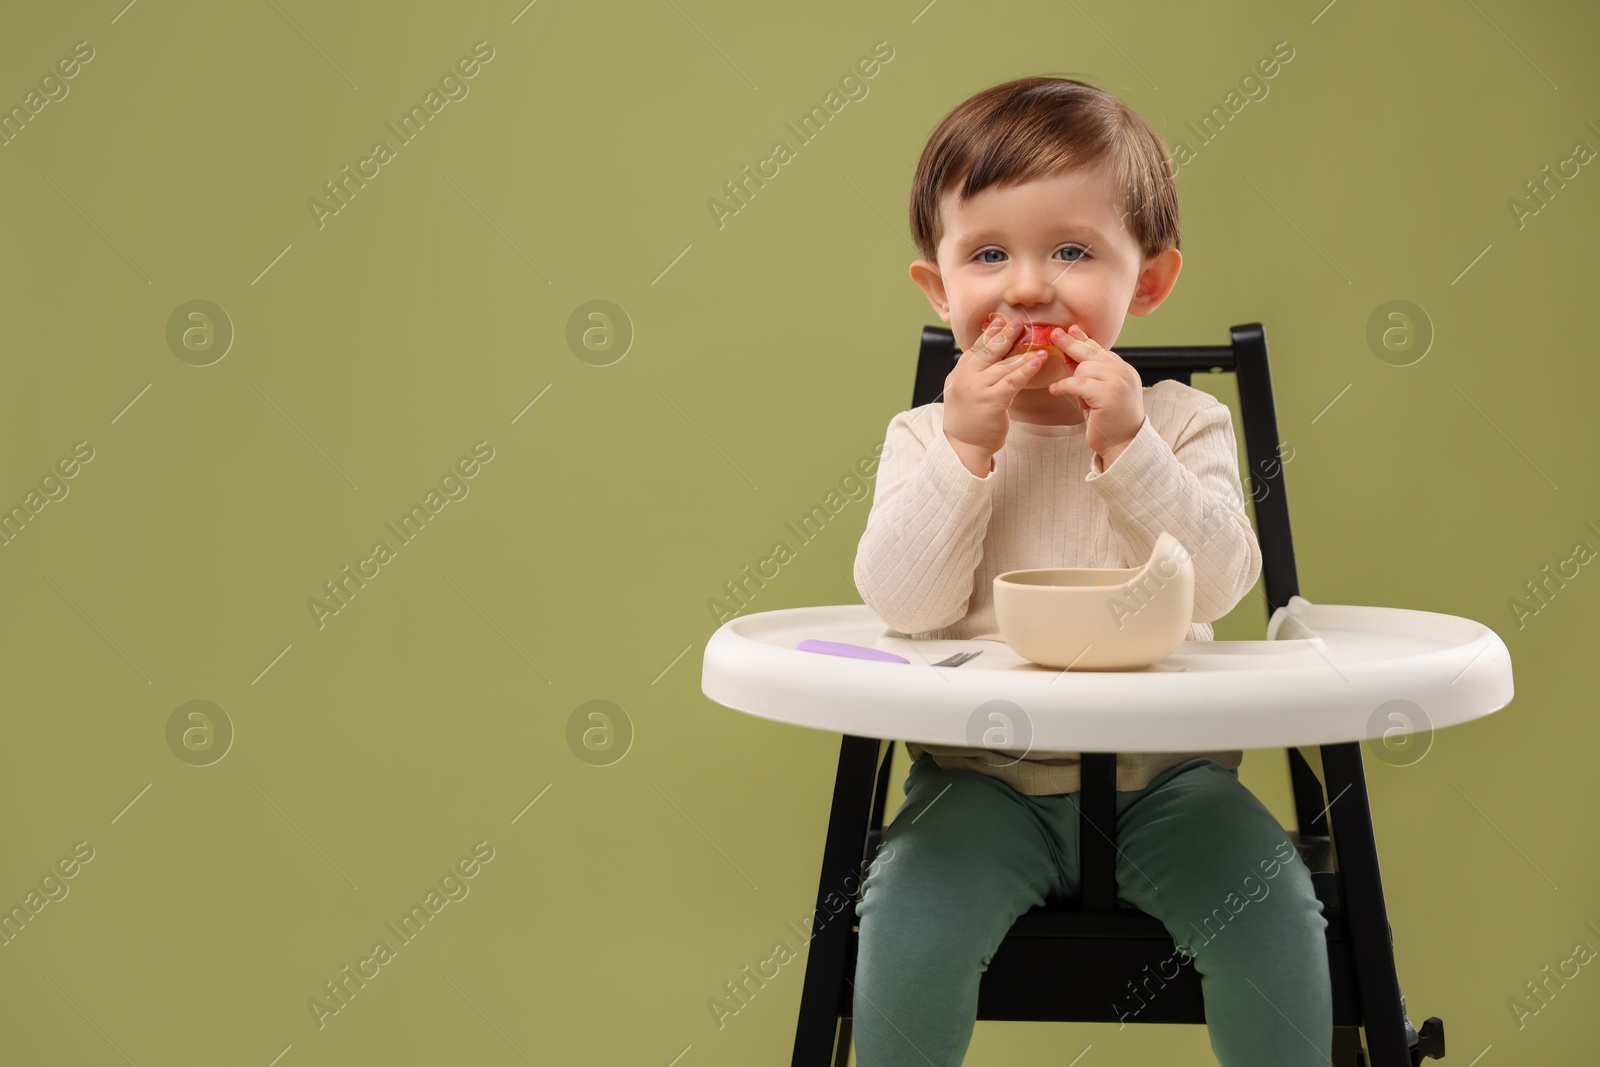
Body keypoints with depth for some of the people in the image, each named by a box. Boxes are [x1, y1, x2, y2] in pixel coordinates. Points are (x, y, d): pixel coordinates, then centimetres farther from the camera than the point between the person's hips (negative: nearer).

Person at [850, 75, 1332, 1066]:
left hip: (1162, 772, 1)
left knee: (1274, 910, -19)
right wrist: (967, 447, -18)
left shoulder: (1184, 422, 2)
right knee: (909, 920, -23)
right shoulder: (926, 437, 2)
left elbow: (1221, 585, -12)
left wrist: (1128, 447, -21)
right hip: (985, 779, 0)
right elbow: (904, 601, -11)